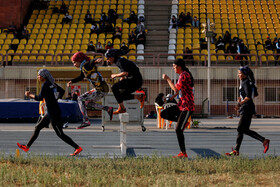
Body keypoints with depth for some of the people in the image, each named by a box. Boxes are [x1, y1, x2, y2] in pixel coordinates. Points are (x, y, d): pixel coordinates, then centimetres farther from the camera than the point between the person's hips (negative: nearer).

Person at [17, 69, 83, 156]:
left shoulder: (45, 84, -14)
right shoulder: (52, 84, 11)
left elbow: (40, 98, -15)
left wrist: (30, 95, -1)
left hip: (53, 113, -10)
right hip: (51, 113, 10)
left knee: (60, 134, -5)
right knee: (37, 127, 15)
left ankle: (78, 148, -4)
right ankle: (27, 147, 23)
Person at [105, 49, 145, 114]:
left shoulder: (120, 61, -13)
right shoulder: (118, 61, 17)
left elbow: (126, 73, -27)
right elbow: (123, 76, 29)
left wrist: (115, 75, -13)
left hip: (135, 81, -10)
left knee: (114, 87, -17)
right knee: (120, 95, 15)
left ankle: (121, 108, -12)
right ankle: (139, 97, 14)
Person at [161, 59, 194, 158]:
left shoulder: (184, 75, -15)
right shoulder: (183, 75, 16)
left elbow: (176, 89, -22)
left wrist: (168, 79, -12)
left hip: (187, 106, -10)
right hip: (181, 105, 10)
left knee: (178, 130, -9)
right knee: (164, 114, 6)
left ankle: (183, 153, -4)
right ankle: (183, 122, 9)